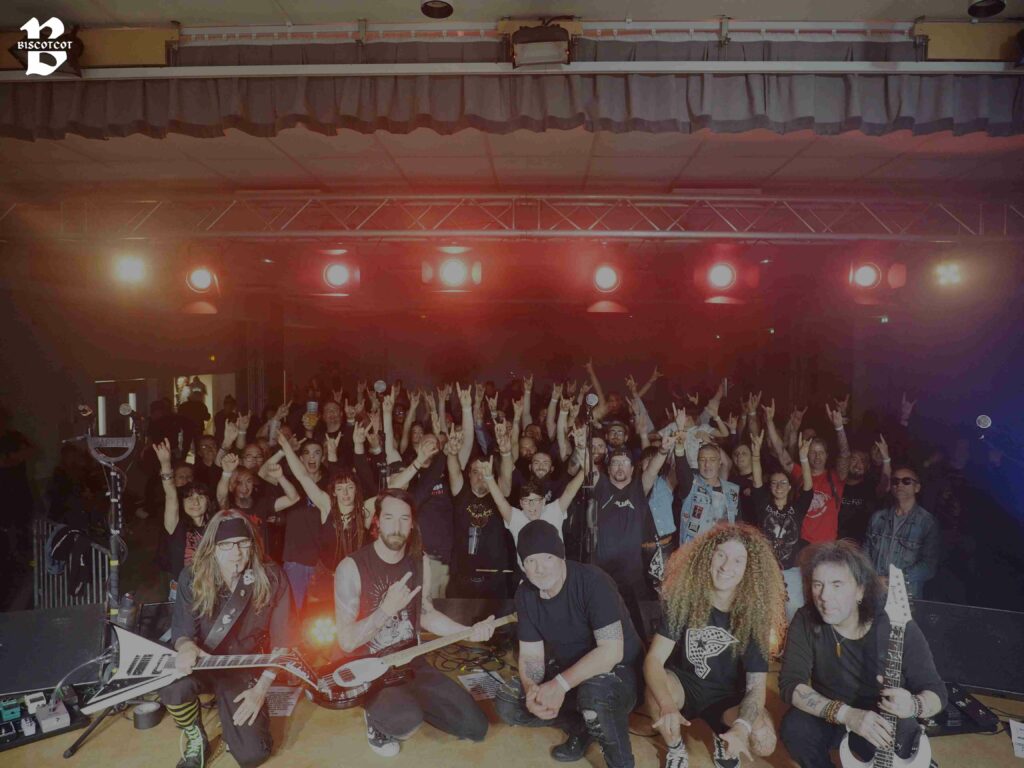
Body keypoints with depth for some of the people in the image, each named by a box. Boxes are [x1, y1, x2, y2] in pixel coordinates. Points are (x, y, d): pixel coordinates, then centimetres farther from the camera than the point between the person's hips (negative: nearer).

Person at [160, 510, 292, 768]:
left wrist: (261, 688, -15)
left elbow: (281, 640, -9)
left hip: (245, 670, -1)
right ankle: (196, 740, 0)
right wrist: (186, 646, -32)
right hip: (201, 664, 1)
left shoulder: (271, 579, -14)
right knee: (172, 686, -35)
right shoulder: (192, 578, -9)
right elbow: (180, 630, -7)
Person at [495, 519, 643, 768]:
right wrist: (531, 688, -26)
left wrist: (560, 684, -35)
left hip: (618, 672, -6)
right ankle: (581, 726, 9)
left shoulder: (592, 581, -27)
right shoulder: (525, 595, -8)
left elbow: (612, 651, -32)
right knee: (507, 704, -8)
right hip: (566, 671, 6)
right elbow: (531, 654, -4)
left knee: (594, 693, -39)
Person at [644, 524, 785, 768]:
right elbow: (654, 659, -25)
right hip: (685, 683, -1)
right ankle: (676, 748, -1)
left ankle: (724, 737, 9)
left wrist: (740, 728, -38)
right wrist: (667, 704, -44)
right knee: (656, 694, -34)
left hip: (728, 697, 1)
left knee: (764, 741, -27)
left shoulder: (754, 612, -17)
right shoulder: (683, 598, -20)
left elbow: (756, 686, -18)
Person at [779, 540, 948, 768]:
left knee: (894, 747, -34)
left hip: (886, 721, -1)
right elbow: (790, 683, -21)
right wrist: (845, 713, -36)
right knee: (794, 727, -28)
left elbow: (937, 692, -14)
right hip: (831, 717, 2)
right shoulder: (806, 622, -17)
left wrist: (913, 706, -38)